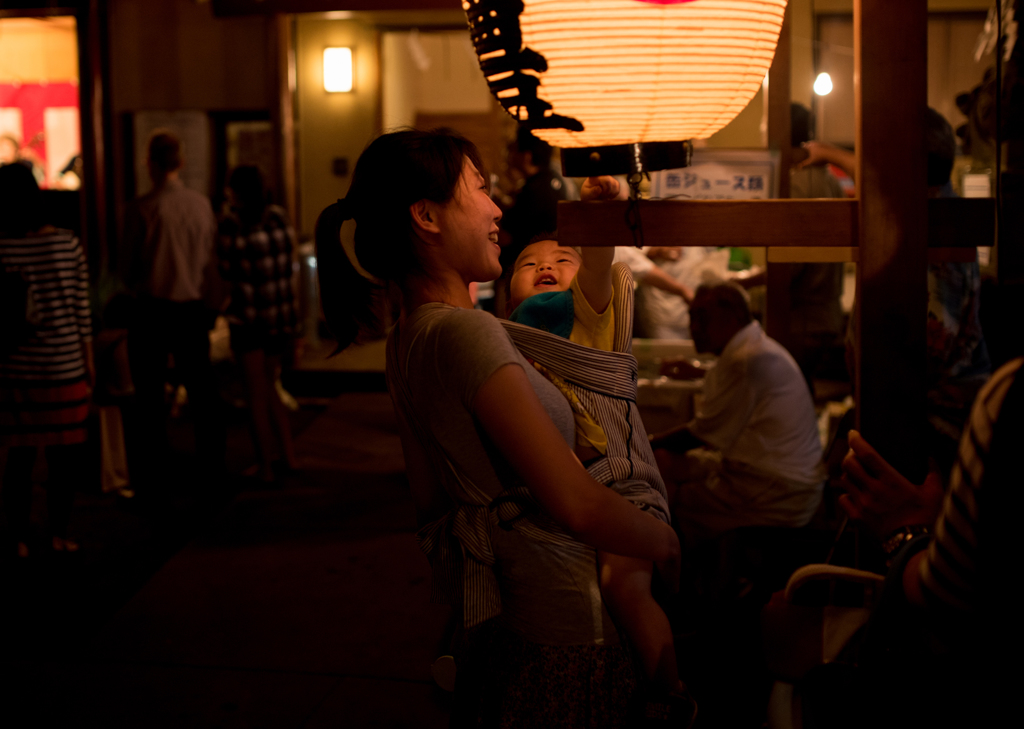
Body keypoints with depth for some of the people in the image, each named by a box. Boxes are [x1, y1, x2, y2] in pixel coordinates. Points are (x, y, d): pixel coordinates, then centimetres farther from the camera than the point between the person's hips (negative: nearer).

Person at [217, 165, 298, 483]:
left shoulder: (230, 224, -12)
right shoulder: (279, 217, 3)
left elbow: (228, 271, -7)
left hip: (248, 316, -5)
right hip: (281, 313, 5)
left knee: (256, 393, 3)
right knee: (269, 388, 20)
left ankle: (266, 467, 6)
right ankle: (288, 455, 17)